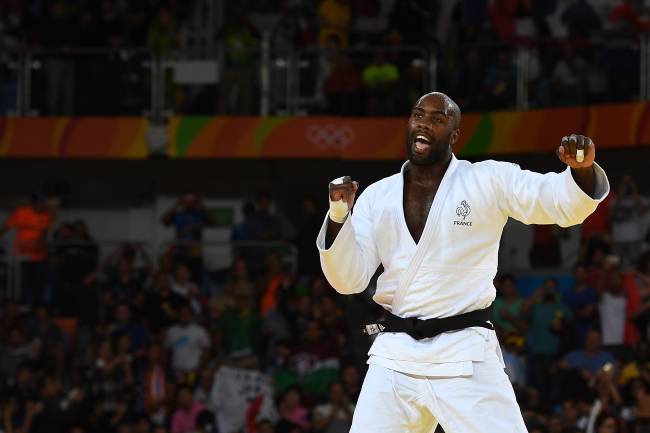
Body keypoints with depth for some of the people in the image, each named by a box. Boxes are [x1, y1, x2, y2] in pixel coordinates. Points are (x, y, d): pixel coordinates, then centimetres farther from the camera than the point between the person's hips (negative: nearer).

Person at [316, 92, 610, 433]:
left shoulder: (489, 181, -1)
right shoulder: (377, 197, 8)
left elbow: (563, 202, -8)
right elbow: (349, 280, 5)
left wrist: (582, 169, -31)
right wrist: (338, 217, -11)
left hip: (465, 355, -3)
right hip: (395, 356, 3)